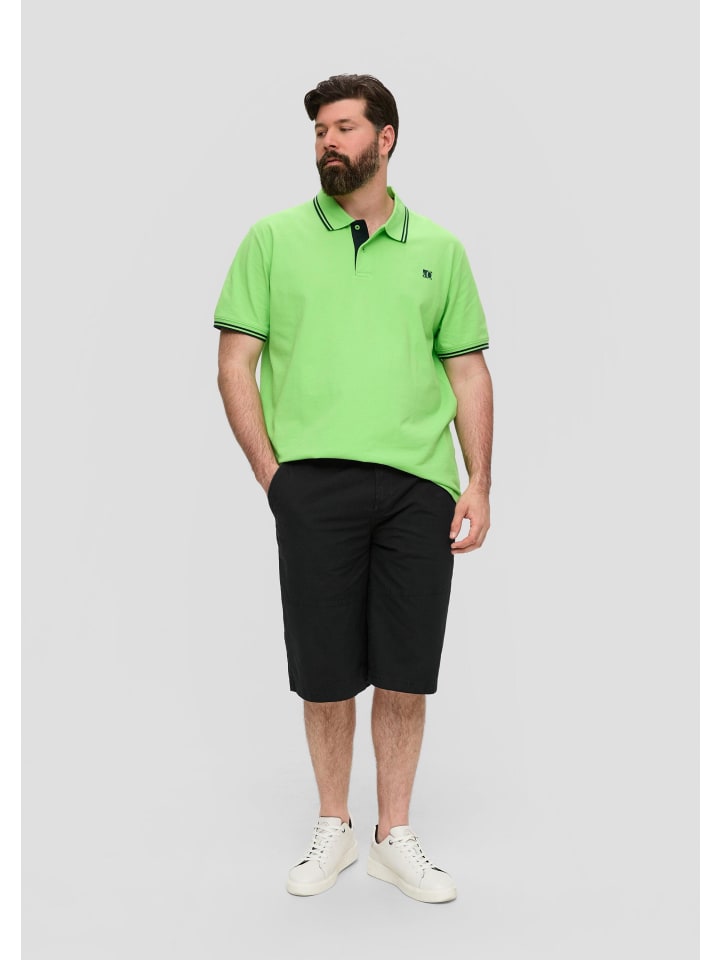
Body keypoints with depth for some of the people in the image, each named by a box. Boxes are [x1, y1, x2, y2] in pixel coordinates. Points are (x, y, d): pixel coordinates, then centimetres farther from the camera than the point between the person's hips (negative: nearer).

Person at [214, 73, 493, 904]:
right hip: (314, 483, -1)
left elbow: (468, 371, 12)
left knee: (405, 673, 6)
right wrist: (269, 469, -5)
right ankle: (332, 828, 25)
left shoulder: (439, 249, 13)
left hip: (420, 485, 2)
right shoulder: (274, 238, 7)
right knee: (327, 672, 5)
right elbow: (235, 364, 5)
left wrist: (479, 483, 2)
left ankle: (394, 836, 22)